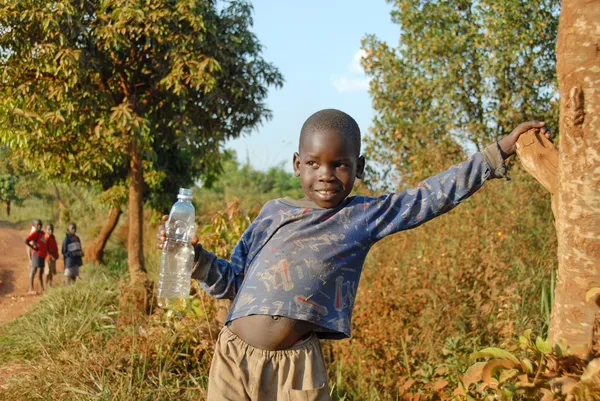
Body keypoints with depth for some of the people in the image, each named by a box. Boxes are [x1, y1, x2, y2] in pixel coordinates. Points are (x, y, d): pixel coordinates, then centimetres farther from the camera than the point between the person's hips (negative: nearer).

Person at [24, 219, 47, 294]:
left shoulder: (42, 233, 14)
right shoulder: (35, 233, -12)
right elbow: (26, 241, -24)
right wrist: (33, 248, -18)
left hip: (42, 255, 9)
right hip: (37, 254, -9)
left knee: (41, 271, 15)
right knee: (34, 270, -8)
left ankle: (42, 288, 25)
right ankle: (31, 289, -9)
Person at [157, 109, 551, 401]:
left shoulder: (365, 215, 6)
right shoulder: (274, 213, 11)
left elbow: (434, 195, 2)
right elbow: (233, 280, 14)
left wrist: (498, 153, -1)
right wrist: (193, 254, -2)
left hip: (297, 365, -2)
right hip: (235, 358, 2)